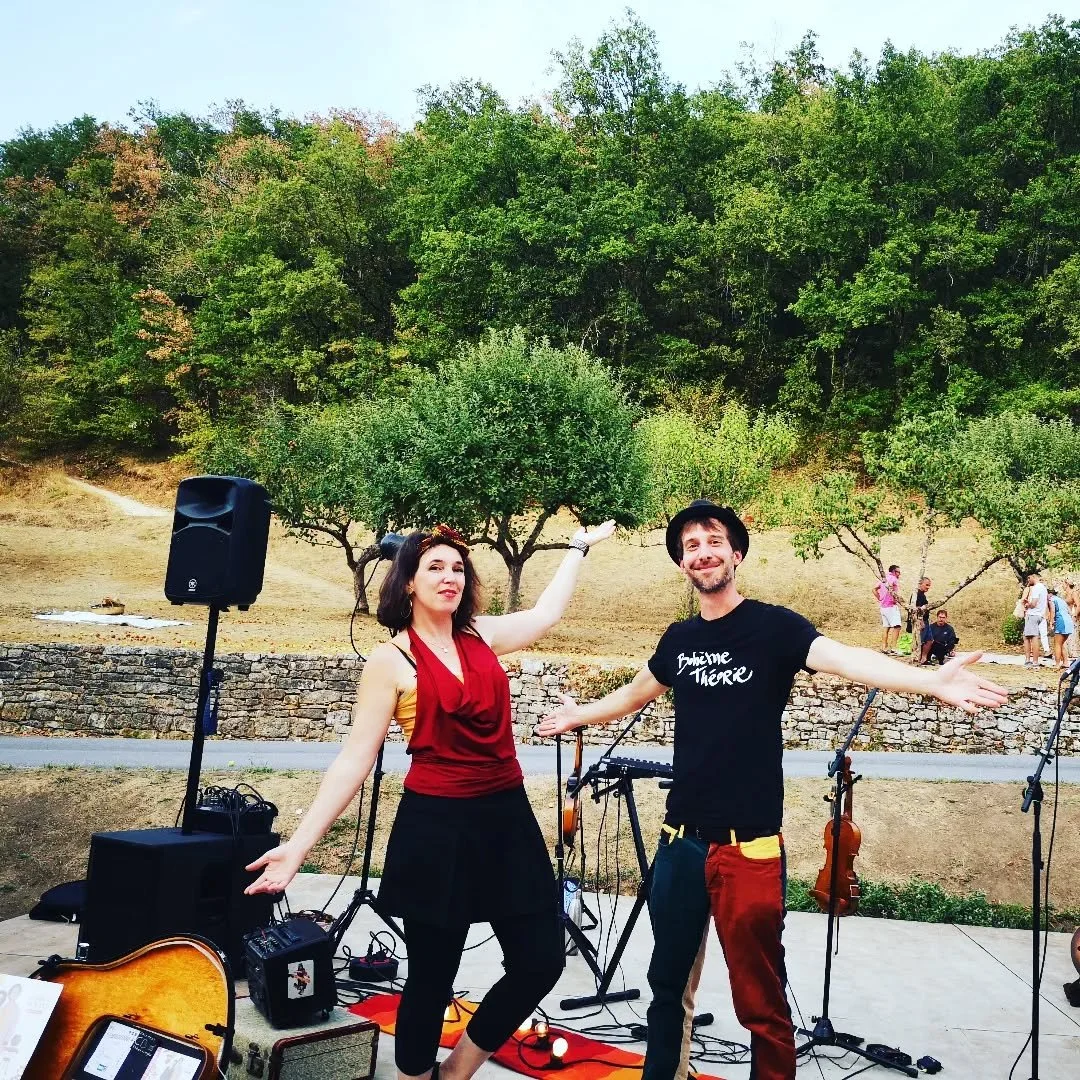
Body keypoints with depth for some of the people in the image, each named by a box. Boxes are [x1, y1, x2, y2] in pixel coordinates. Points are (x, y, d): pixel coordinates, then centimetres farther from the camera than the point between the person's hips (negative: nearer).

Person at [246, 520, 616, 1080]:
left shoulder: (481, 635, 8)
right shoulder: (390, 661, -6)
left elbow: (546, 613, 26)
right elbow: (354, 760, -8)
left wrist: (578, 547, 37)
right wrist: (299, 842, -15)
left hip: (507, 818, 6)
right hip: (436, 828, -5)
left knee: (541, 961, 5)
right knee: (431, 977, 6)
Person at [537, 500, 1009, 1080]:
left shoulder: (773, 626, -8)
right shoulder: (679, 639, 8)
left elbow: (846, 658, -25)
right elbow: (635, 693, 27)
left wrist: (932, 680, -42)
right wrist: (578, 715, 40)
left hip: (748, 847, -5)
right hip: (680, 840, 5)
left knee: (760, 1001, 3)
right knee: (667, 980, 18)